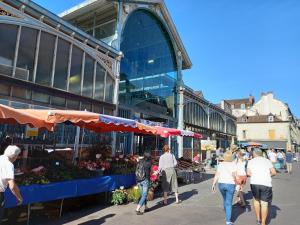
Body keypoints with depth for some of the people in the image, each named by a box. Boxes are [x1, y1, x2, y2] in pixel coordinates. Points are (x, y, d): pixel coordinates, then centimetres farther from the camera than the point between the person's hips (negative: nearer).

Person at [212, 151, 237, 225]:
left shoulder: (220, 164, 1)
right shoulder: (233, 164, -6)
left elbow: (216, 175, -3)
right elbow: (234, 175, -19)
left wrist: (213, 185, 1)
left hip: (221, 184, 3)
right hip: (230, 185, -3)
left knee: (225, 200, 24)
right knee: (229, 203, 2)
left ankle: (227, 215, 39)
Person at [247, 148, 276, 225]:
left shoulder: (251, 161, 10)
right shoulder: (267, 161, 13)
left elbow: (248, 173, -2)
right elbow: (274, 172, 4)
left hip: (254, 183, 0)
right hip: (266, 184, 0)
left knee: (256, 199, 23)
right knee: (264, 204, 8)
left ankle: (258, 219, 27)